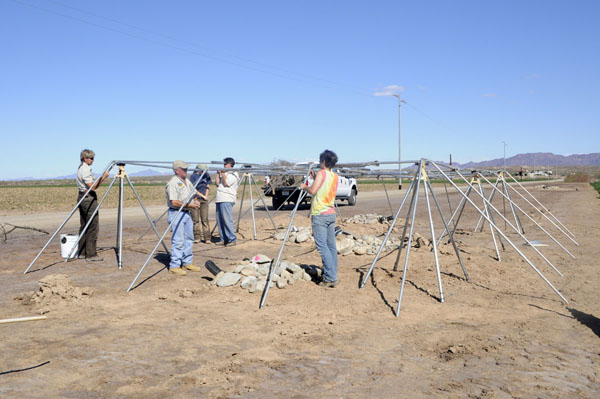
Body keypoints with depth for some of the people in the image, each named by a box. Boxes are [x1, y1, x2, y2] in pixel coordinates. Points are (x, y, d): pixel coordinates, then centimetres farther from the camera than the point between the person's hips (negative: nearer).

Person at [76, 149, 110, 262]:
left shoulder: (81, 168, 17)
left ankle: (81, 252, 17)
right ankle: (91, 255, -8)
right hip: (89, 198, -11)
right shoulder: (85, 170, -16)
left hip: (82, 198, 11)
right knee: (93, 227, -8)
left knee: (84, 226, 13)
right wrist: (103, 178, -18)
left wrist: (101, 178, 12)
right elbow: (92, 187, -21)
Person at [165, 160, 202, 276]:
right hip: (176, 214, -9)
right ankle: (174, 266, -1)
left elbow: (194, 193, 25)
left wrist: (196, 201, 3)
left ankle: (187, 263, 22)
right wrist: (189, 205, -20)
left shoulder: (187, 181, 13)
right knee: (178, 241, -8)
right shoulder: (173, 183, -15)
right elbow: (174, 202, -23)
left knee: (188, 239, 13)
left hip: (187, 213, 9)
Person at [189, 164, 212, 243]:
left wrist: (206, 196, 2)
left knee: (205, 219, -1)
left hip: (204, 201, 3)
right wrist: (203, 196, -9)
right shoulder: (193, 176, -8)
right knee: (195, 219, -1)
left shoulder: (206, 175, 5)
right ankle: (197, 238, 6)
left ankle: (206, 238, 2)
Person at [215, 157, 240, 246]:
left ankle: (232, 239, -9)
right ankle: (223, 239, 13)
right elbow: (217, 183, 14)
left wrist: (223, 174, -8)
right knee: (219, 221, 8)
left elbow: (226, 183, -12)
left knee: (227, 220, -13)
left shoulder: (233, 174, -2)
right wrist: (218, 174, 9)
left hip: (227, 200, -9)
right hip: (219, 199, 9)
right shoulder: (223, 173, 22)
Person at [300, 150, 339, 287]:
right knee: (331, 246, 9)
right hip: (331, 214, 8)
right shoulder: (335, 176, 13)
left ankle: (330, 277, -12)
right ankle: (332, 276, 13)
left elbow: (313, 191, -20)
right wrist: (315, 177, 24)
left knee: (322, 246, -8)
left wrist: (304, 187, -2)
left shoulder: (321, 173, -10)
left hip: (320, 215, -8)